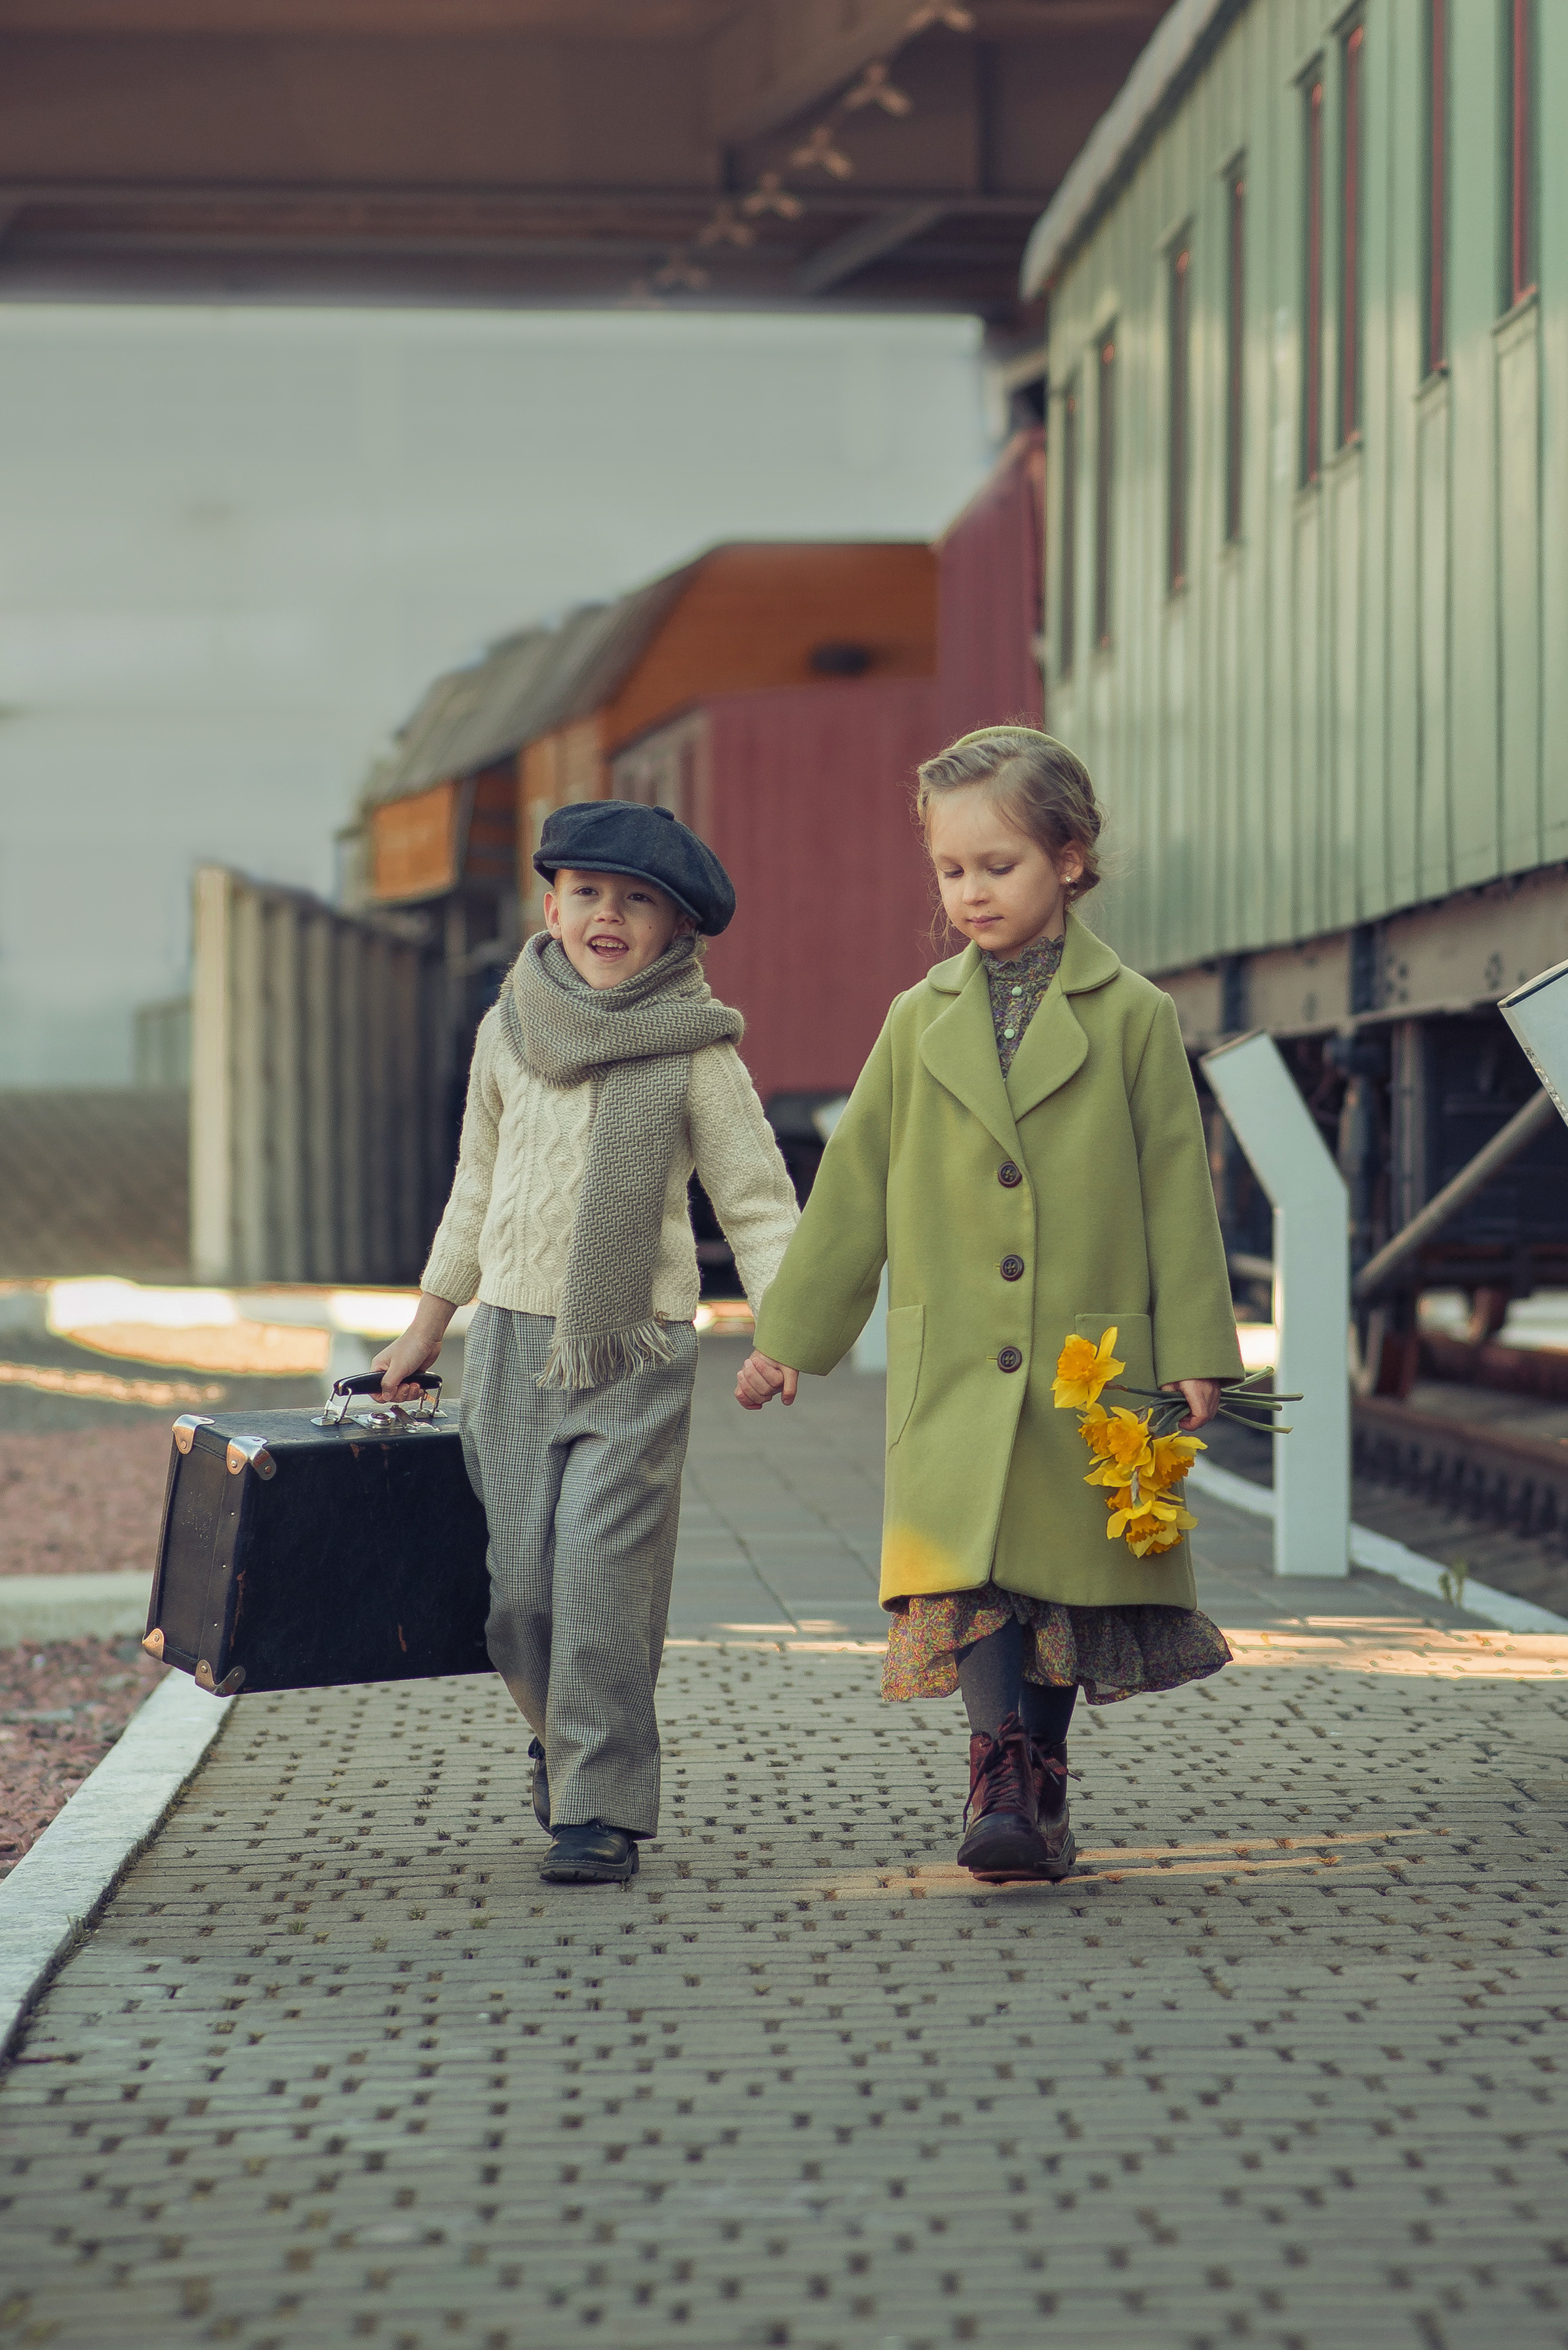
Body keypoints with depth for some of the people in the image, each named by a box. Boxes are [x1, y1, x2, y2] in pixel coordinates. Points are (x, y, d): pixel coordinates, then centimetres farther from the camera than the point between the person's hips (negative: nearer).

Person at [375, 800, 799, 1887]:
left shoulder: (694, 1051, -2)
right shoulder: (509, 1031, 9)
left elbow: (757, 1199, 0)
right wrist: (424, 1331, 23)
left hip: (637, 1353, -3)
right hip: (514, 1339, 3)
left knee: (604, 1575, -12)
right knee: (520, 1584, 2)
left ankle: (600, 1807, -6)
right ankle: (562, 1735, 30)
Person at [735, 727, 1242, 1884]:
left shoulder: (1133, 1018, 1)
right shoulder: (920, 1022, 9)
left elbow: (1177, 1192, 1)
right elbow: (854, 1191, 14)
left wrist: (1195, 1354, -4)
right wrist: (789, 1336, 14)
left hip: (1089, 1369, -1)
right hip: (953, 1370, 1)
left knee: (1064, 1576, 6)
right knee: (965, 1569, -15)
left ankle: (1038, 1790, 20)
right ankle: (1005, 1776, -16)